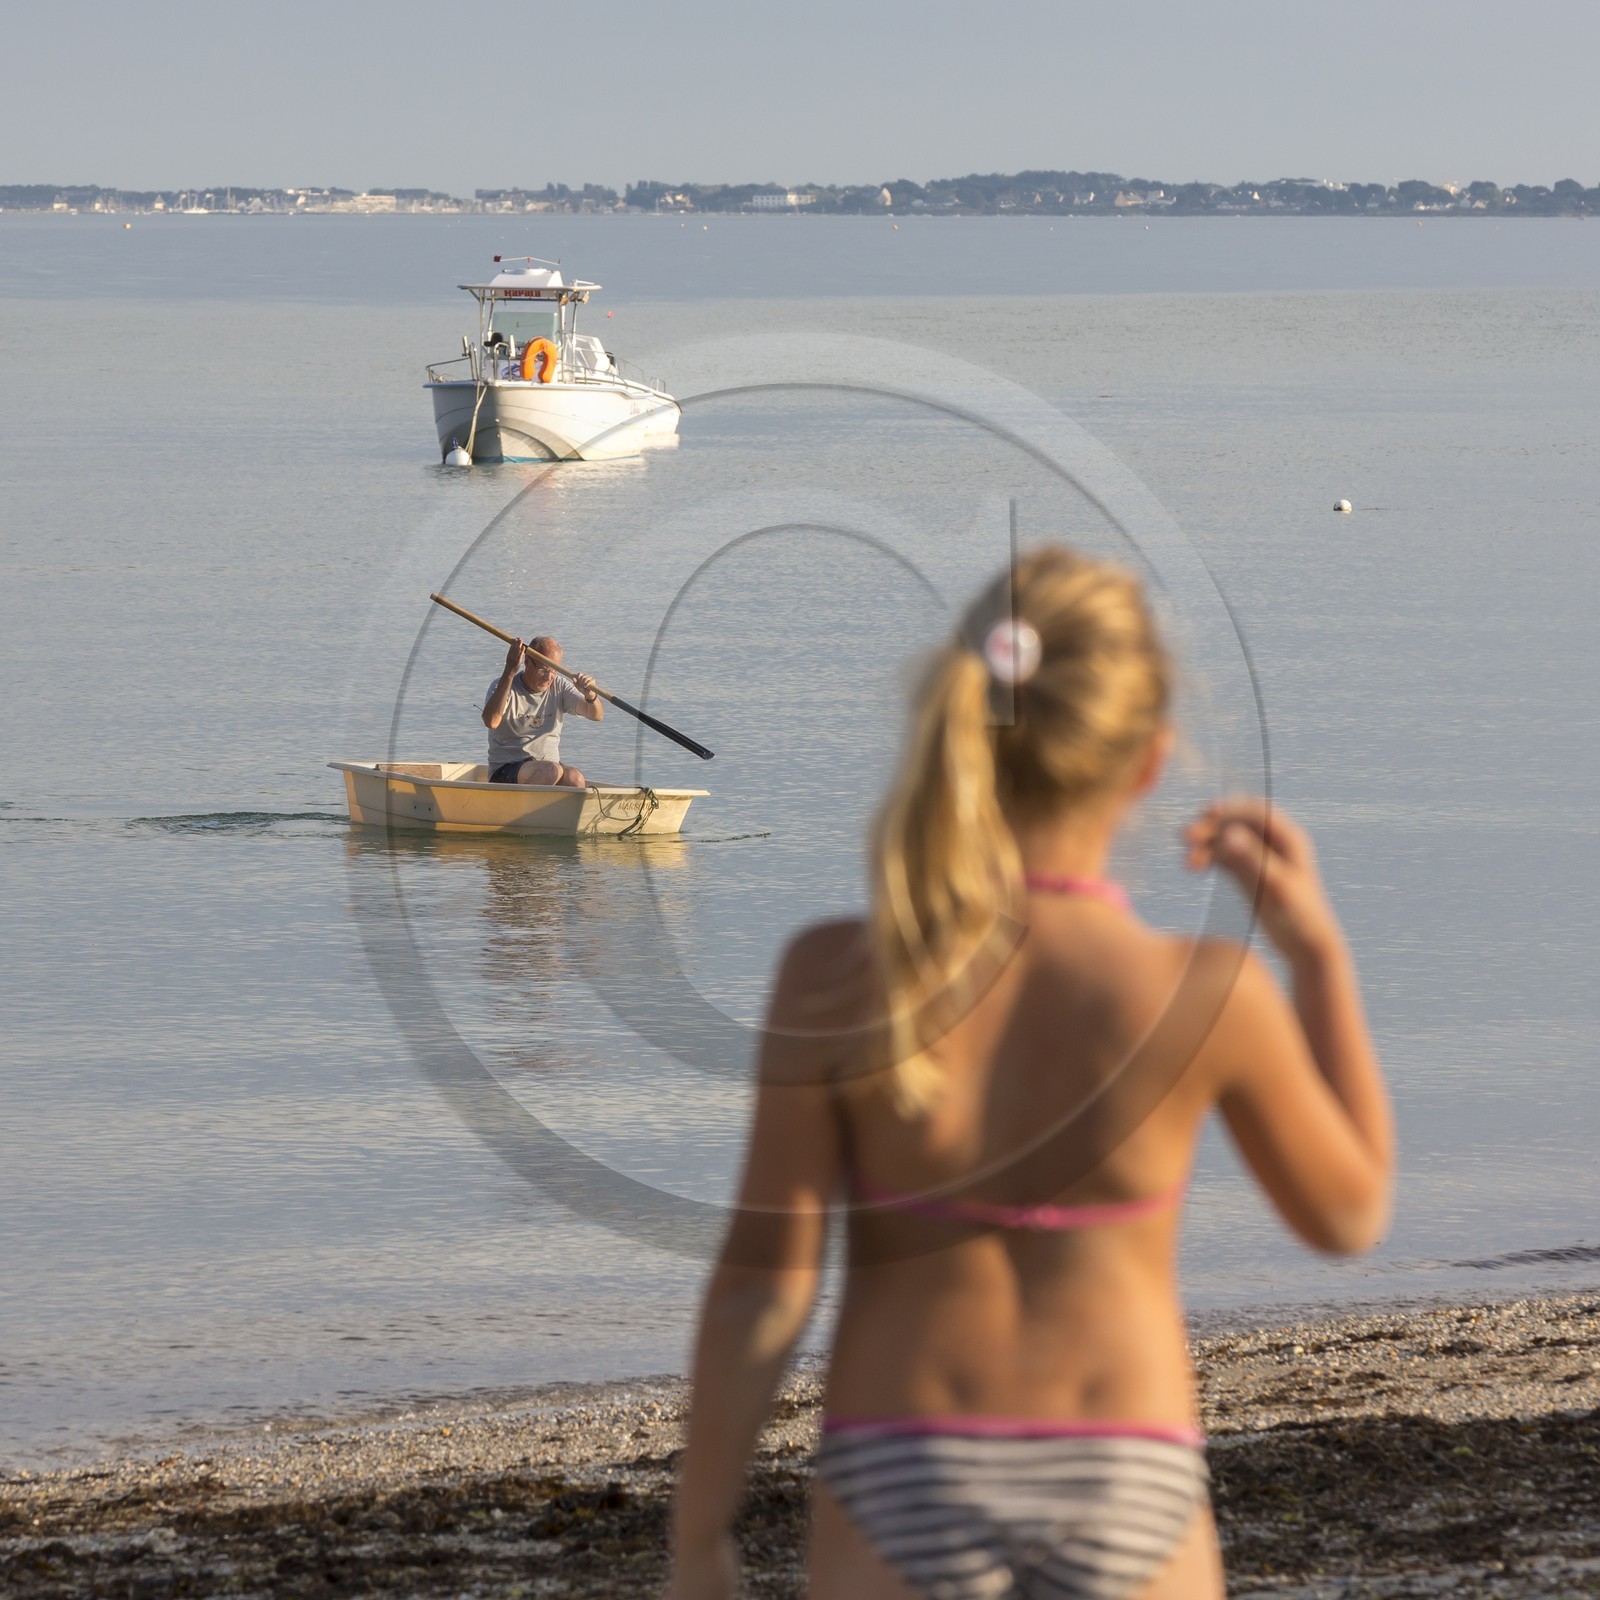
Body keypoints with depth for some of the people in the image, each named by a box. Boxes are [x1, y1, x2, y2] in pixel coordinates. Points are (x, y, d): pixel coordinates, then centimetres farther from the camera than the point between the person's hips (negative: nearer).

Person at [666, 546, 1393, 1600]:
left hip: (901, 1479, 0)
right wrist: (1319, 950, 6)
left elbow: (762, 1287, -9)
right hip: (1127, 1484, 0)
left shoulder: (836, 980, -14)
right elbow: (1349, 1216, 4)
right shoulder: (1209, 997, -14)